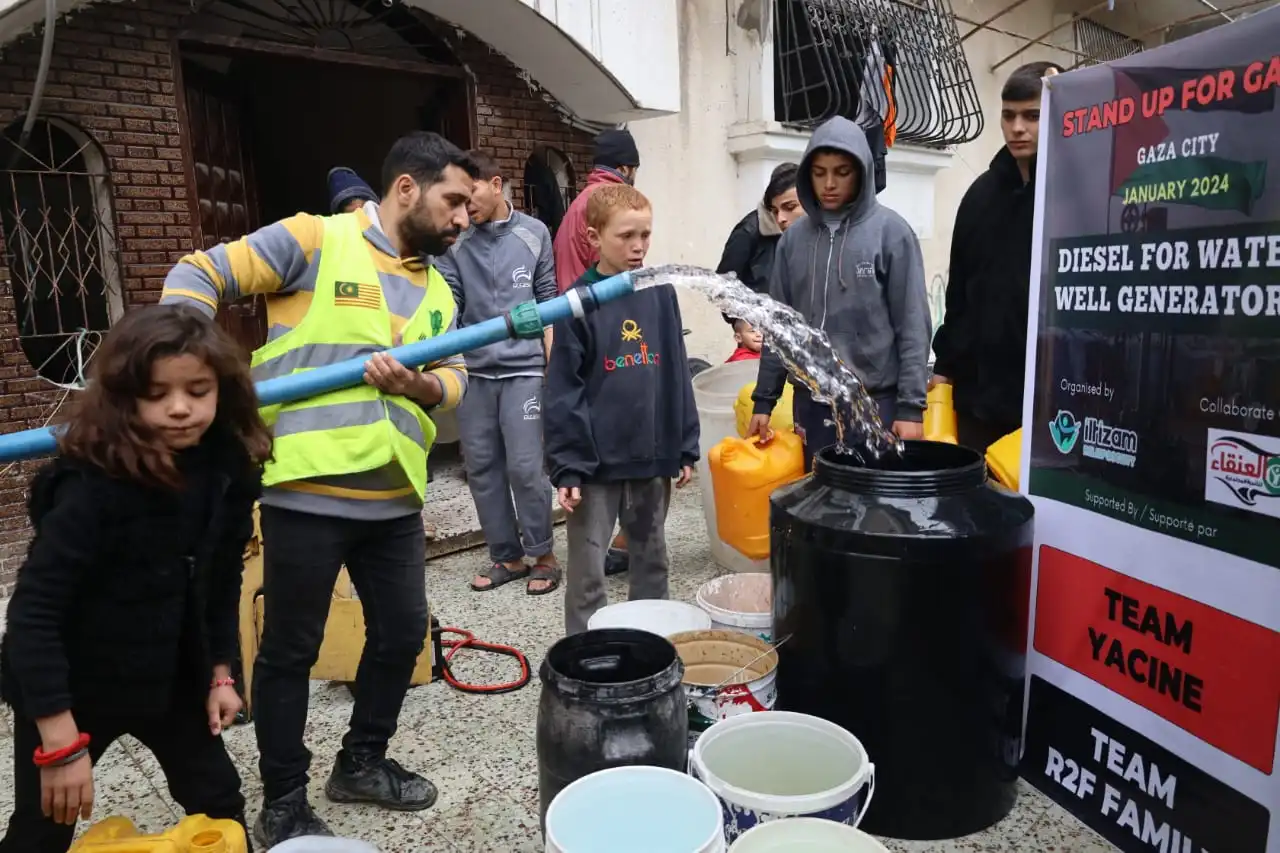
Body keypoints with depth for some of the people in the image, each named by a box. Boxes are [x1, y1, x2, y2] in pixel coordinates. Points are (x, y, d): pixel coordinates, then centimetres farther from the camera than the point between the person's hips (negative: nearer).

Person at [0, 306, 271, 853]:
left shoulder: (226, 474, -11)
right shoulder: (91, 486, -29)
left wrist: (219, 672, 7)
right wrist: (61, 742, -26)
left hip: (170, 678, 5)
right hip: (72, 688, -5)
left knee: (220, 804, 14)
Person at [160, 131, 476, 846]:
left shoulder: (437, 290, 15)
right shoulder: (312, 239, -4)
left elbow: (456, 378, 10)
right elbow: (197, 276, -4)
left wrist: (419, 386, -12)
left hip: (396, 499, 7)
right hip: (307, 492, -6)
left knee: (404, 635, 15)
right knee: (291, 651, 9)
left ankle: (362, 762, 38)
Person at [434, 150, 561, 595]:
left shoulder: (533, 234, 3)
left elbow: (548, 302, 6)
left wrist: (553, 367, 3)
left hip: (523, 369, -2)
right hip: (473, 371, 2)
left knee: (524, 467, -5)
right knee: (481, 469, 7)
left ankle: (542, 555, 15)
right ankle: (506, 556, 22)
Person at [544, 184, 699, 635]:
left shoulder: (661, 294, 3)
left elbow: (677, 375, 7)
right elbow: (562, 393, -10)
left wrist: (685, 447, 7)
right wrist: (567, 464, -14)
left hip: (653, 456, 4)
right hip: (596, 462, -4)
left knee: (652, 561, 19)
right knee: (587, 574, 6)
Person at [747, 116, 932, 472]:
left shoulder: (891, 232, -4)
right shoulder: (794, 238, 7)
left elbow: (913, 327, -5)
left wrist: (911, 406, -10)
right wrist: (763, 399, 8)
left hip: (875, 403, -3)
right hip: (810, 404, 3)